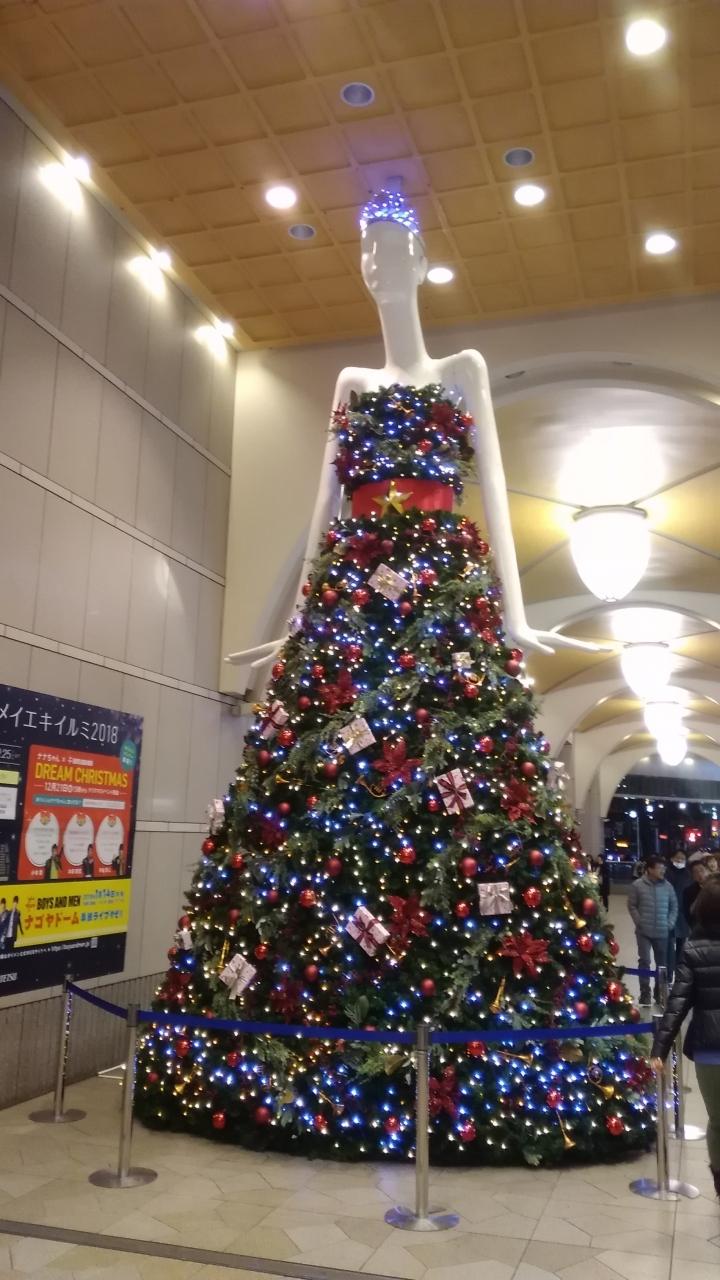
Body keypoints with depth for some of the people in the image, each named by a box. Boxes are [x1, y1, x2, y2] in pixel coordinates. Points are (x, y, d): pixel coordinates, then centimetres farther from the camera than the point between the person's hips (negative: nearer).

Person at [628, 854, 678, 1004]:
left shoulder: (667, 886, -4)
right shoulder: (638, 885, -9)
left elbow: (674, 906, 7)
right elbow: (632, 906, -2)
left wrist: (670, 923, -1)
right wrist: (639, 922, -8)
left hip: (662, 932, 2)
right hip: (644, 932, -2)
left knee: (662, 962, 12)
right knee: (644, 961, 3)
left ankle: (659, 991, 27)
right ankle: (645, 992, 14)